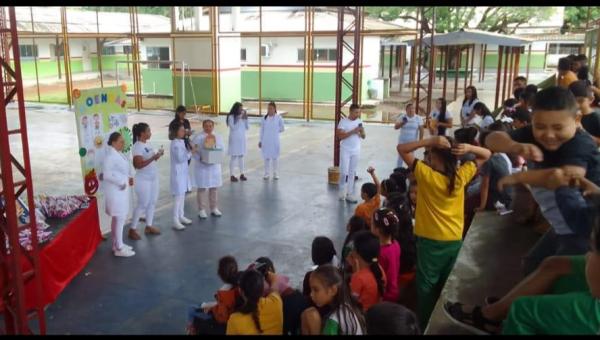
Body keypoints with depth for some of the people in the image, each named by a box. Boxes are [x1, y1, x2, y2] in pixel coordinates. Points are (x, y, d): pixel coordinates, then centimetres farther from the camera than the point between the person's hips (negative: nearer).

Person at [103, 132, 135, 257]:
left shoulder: (119, 153, 9)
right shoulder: (111, 156, -20)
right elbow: (107, 174, -25)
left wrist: (130, 177, 2)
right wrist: (121, 182, -20)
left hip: (122, 190, 10)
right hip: (116, 191, -10)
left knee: (117, 219, 17)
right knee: (119, 219, -3)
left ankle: (117, 244, 28)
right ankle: (119, 248, 6)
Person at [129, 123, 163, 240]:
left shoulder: (148, 144, 7)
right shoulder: (137, 146, -19)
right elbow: (138, 165, -26)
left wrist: (158, 155, -3)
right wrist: (153, 158, -27)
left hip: (153, 178, 8)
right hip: (143, 180, -8)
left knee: (152, 202, 12)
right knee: (143, 205, -2)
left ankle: (149, 226, 23)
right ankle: (132, 229, 9)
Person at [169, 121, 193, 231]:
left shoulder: (181, 142, 9)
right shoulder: (175, 144, -19)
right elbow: (180, 158, -23)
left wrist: (190, 151, -1)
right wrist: (191, 152, -20)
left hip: (183, 171, 9)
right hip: (178, 172, -9)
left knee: (182, 195, 16)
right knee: (179, 197, -6)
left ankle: (181, 216, 28)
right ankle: (175, 221, 0)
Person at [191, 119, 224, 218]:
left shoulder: (218, 137, 5)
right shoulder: (198, 138, -7)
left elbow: (221, 150, 3)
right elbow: (194, 151, -10)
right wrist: (200, 159, -23)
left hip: (214, 166, 4)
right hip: (202, 166, -4)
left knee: (213, 188, 11)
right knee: (201, 188, 2)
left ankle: (214, 208, 23)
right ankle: (201, 210, 12)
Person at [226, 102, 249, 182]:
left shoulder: (242, 116, 4)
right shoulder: (231, 117, -10)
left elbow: (247, 127, 4)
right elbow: (233, 127, -17)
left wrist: (246, 119, -9)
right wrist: (239, 119, -18)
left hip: (242, 139, 5)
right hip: (234, 139, -5)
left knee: (241, 156, 10)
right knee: (233, 157, -2)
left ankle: (241, 174, 17)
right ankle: (232, 175, 4)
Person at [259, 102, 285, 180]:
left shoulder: (278, 117, -5)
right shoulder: (264, 118, -1)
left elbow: (282, 128, 5)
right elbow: (262, 130, 5)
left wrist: (275, 131, 1)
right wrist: (260, 141, 5)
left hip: (275, 140, -1)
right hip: (266, 140, 2)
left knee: (275, 156, 5)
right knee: (266, 157, 7)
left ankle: (276, 174, 14)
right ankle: (267, 173, 17)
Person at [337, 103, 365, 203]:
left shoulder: (359, 122, 4)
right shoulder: (343, 121, -10)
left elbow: (363, 137, 7)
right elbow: (340, 136, -18)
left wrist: (362, 132, -15)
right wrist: (353, 131, -24)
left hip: (356, 151, 4)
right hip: (345, 151, -4)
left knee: (352, 173, 8)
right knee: (344, 172, -5)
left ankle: (349, 194, 13)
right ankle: (342, 193, 12)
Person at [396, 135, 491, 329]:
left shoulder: (426, 174, -18)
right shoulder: (461, 175, -7)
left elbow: (401, 148, -13)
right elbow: (486, 155, 6)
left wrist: (429, 141, -22)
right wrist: (469, 148, -13)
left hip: (430, 241, -4)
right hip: (455, 240, 5)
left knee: (426, 285, 9)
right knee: (447, 285, 19)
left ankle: (425, 324, 19)